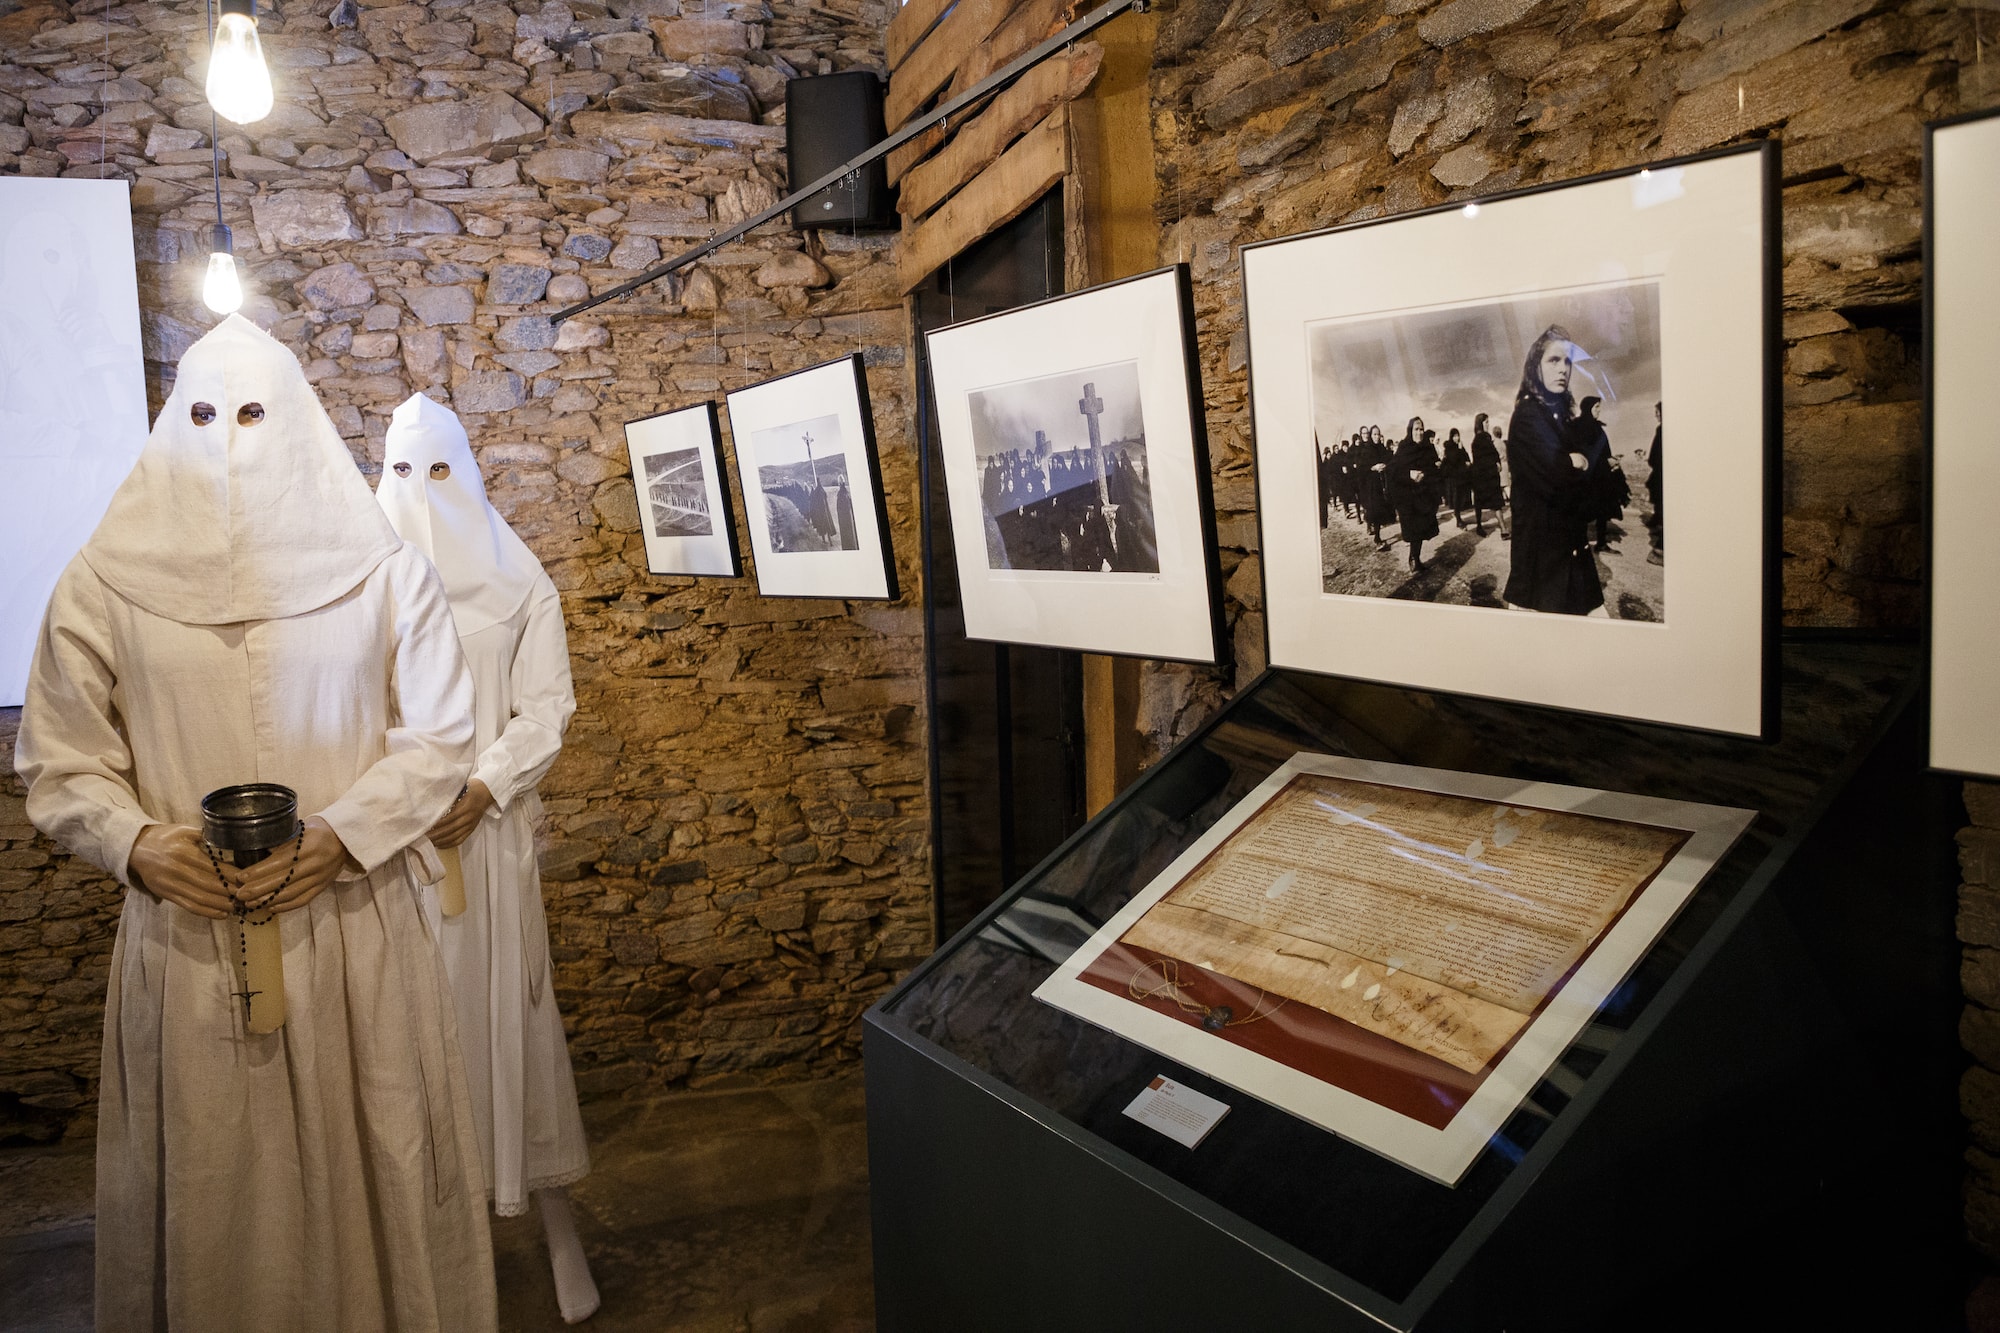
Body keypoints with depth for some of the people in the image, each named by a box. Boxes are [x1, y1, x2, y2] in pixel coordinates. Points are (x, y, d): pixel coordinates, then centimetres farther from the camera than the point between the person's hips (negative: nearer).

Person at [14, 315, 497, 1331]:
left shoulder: (381, 571, -2)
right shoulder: (105, 581, 0)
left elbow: (438, 735, 0)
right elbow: (57, 762, 5)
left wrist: (339, 836, -14)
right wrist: (136, 844, -14)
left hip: (351, 924, 0)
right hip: (184, 933, 1)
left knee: (366, 1167, 10)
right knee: (207, 1181, 11)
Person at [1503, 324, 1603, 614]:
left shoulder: (1564, 415, 15)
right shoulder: (1529, 416, -10)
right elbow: (1559, 480, -20)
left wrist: (1579, 464, -11)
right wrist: (1583, 467, -2)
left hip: (1568, 542, 8)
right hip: (1543, 539, -8)